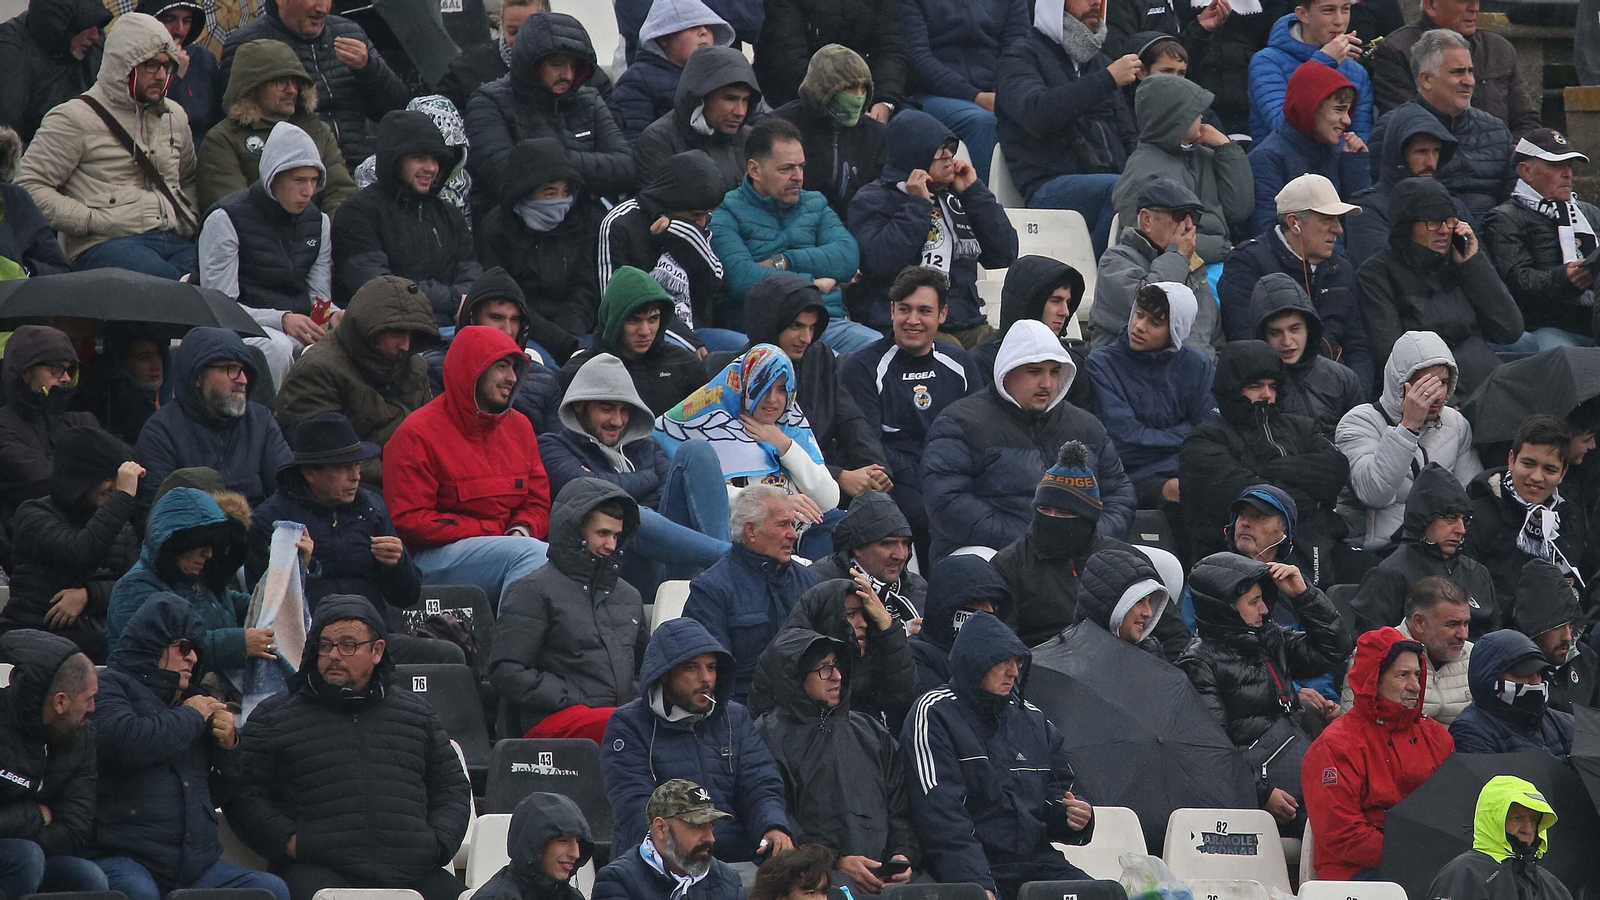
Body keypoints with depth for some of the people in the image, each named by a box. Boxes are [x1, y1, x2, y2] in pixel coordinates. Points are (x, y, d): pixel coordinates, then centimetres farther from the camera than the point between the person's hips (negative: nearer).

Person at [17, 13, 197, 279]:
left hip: (177, 243, 6)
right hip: (104, 244, -6)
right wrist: (91, 221, -9)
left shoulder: (175, 116, 25)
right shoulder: (76, 118, 4)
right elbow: (30, 186, -2)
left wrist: (190, 218, 17)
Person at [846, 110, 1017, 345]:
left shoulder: (956, 199, 20)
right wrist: (918, 205, -10)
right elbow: (877, 261, -15)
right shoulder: (872, 200, 4)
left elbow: (1005, 255, 12)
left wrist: (974, 192, 8)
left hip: (966, 328, 6)